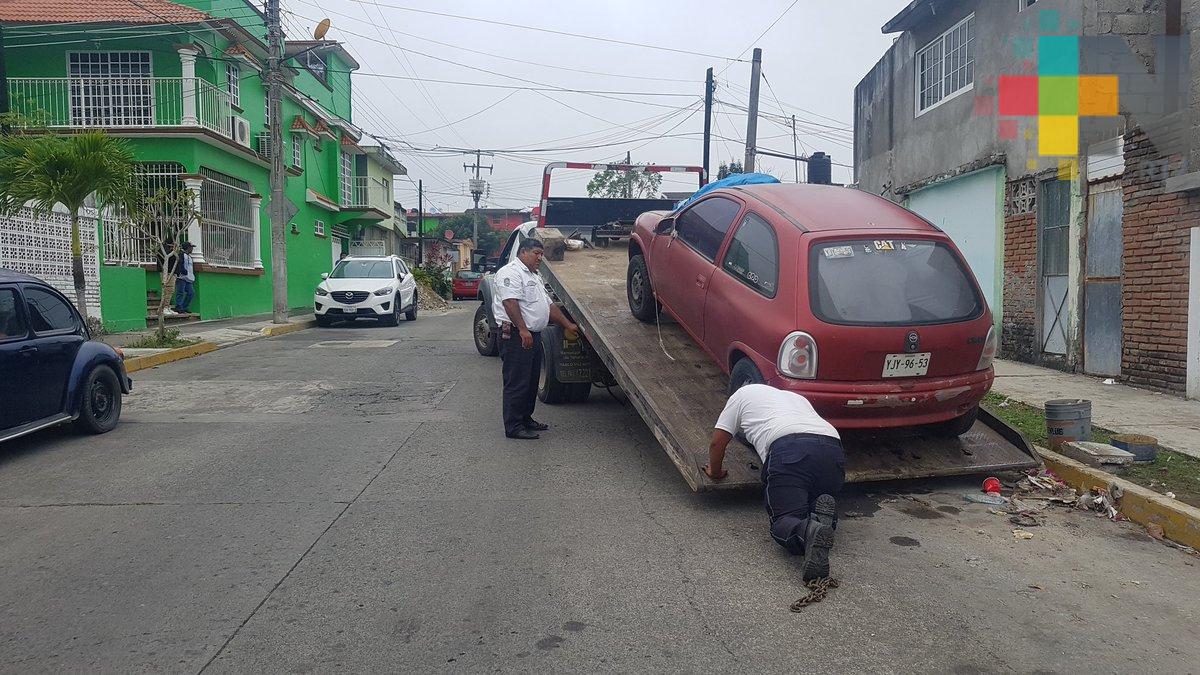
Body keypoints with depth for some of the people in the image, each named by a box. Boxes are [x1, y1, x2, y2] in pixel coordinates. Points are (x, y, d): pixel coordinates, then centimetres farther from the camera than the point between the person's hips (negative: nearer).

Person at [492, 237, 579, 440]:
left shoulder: (534, 277, 24)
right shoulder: (511, 272, -9)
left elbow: (549, 305, 27)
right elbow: (510, 302, -22)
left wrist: (568, 325, 24)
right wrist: (523, 329, -28)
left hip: (533, 336, 10)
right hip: (517, 337, -10)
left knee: (531, 382, 15)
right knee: (517, 383, -7)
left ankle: (526, 418, 26)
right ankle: (513, 427, -3)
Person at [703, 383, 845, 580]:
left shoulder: (742, 394, 29)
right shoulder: (796, 396, 42)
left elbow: (717, 442, 25)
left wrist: (715, 472, 42)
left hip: (788, 449, -5)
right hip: (833, 448, 5)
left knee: (784, 520, -3)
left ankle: (809, 532, -36)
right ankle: (821, 511, -10)